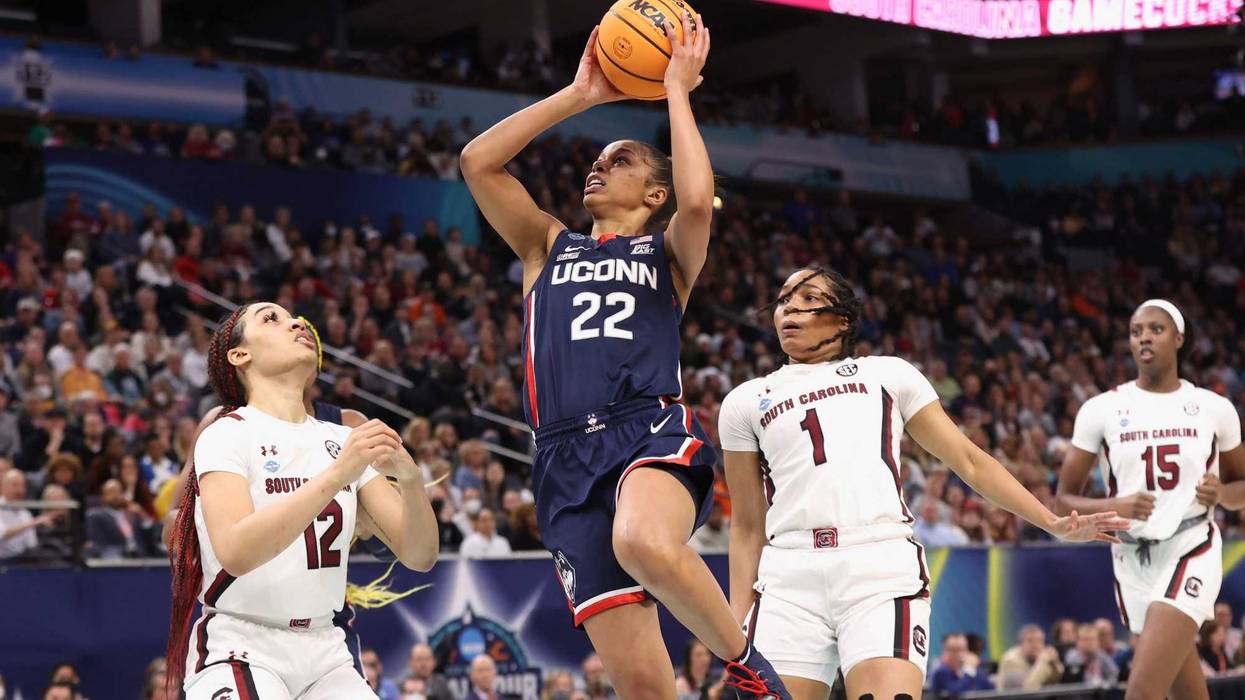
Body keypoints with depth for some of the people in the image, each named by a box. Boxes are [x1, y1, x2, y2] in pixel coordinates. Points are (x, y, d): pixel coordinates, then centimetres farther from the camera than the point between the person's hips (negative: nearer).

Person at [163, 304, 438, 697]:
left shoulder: (343, 440, 9)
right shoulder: (227, 434, -6)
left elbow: (419, 557, 3)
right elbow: (235, 552, -24)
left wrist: (409, 477, -16)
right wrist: (337, 475, -29)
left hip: (325, 654, 5)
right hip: (238, 651, -5)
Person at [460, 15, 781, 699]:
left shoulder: (667, 251, 18)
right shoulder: (549, 248, 28)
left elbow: (698, 200, -6)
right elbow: (477, 160, 15)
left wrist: (677, 90, 5)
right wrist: (578, 95, 18)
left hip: (651, 430, -3)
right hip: (567, 458, 3)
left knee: (646, 546, -40)